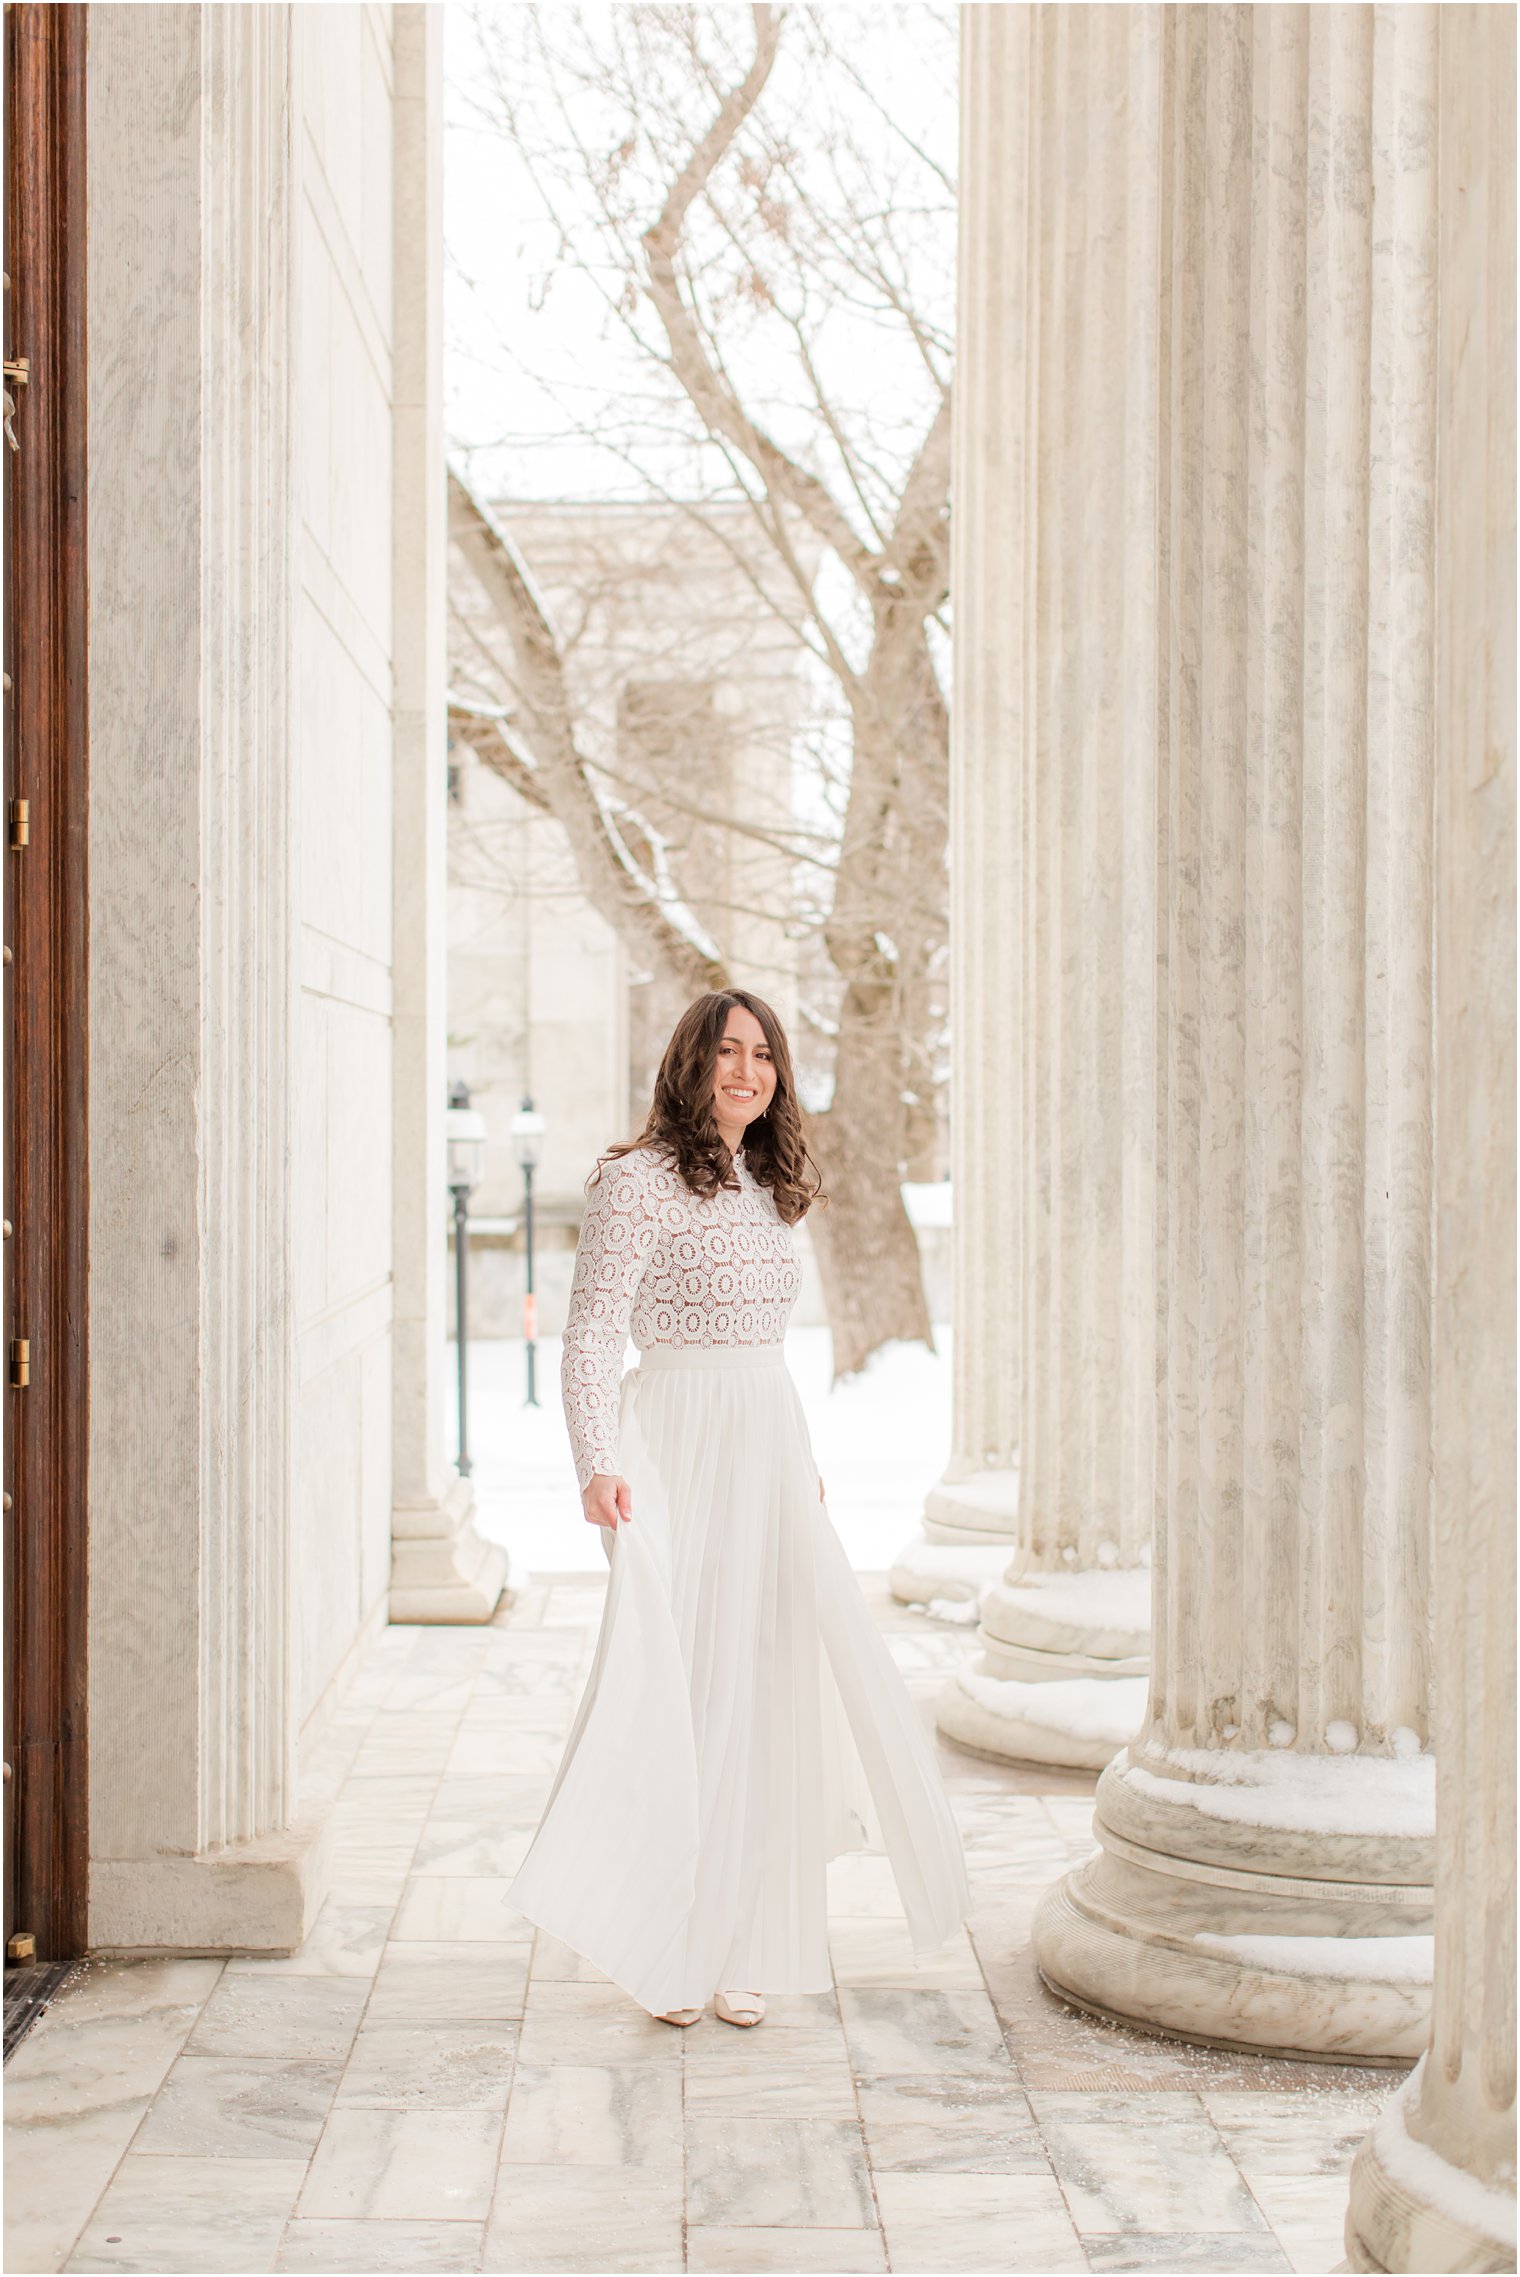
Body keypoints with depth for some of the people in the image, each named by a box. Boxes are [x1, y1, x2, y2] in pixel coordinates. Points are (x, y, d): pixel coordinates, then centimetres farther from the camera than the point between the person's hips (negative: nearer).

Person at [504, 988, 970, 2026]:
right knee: (679, 1680, -5)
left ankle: (738, 1946, 17)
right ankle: (669, 1948, 6)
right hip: (681, 1450, -7)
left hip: (770, 1453, 7)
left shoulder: (766, 1189, 15)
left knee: (765, 1684, 7)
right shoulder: (641, 1179, -8)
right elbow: (593, 1332, -12)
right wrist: (599, 1465, -22)